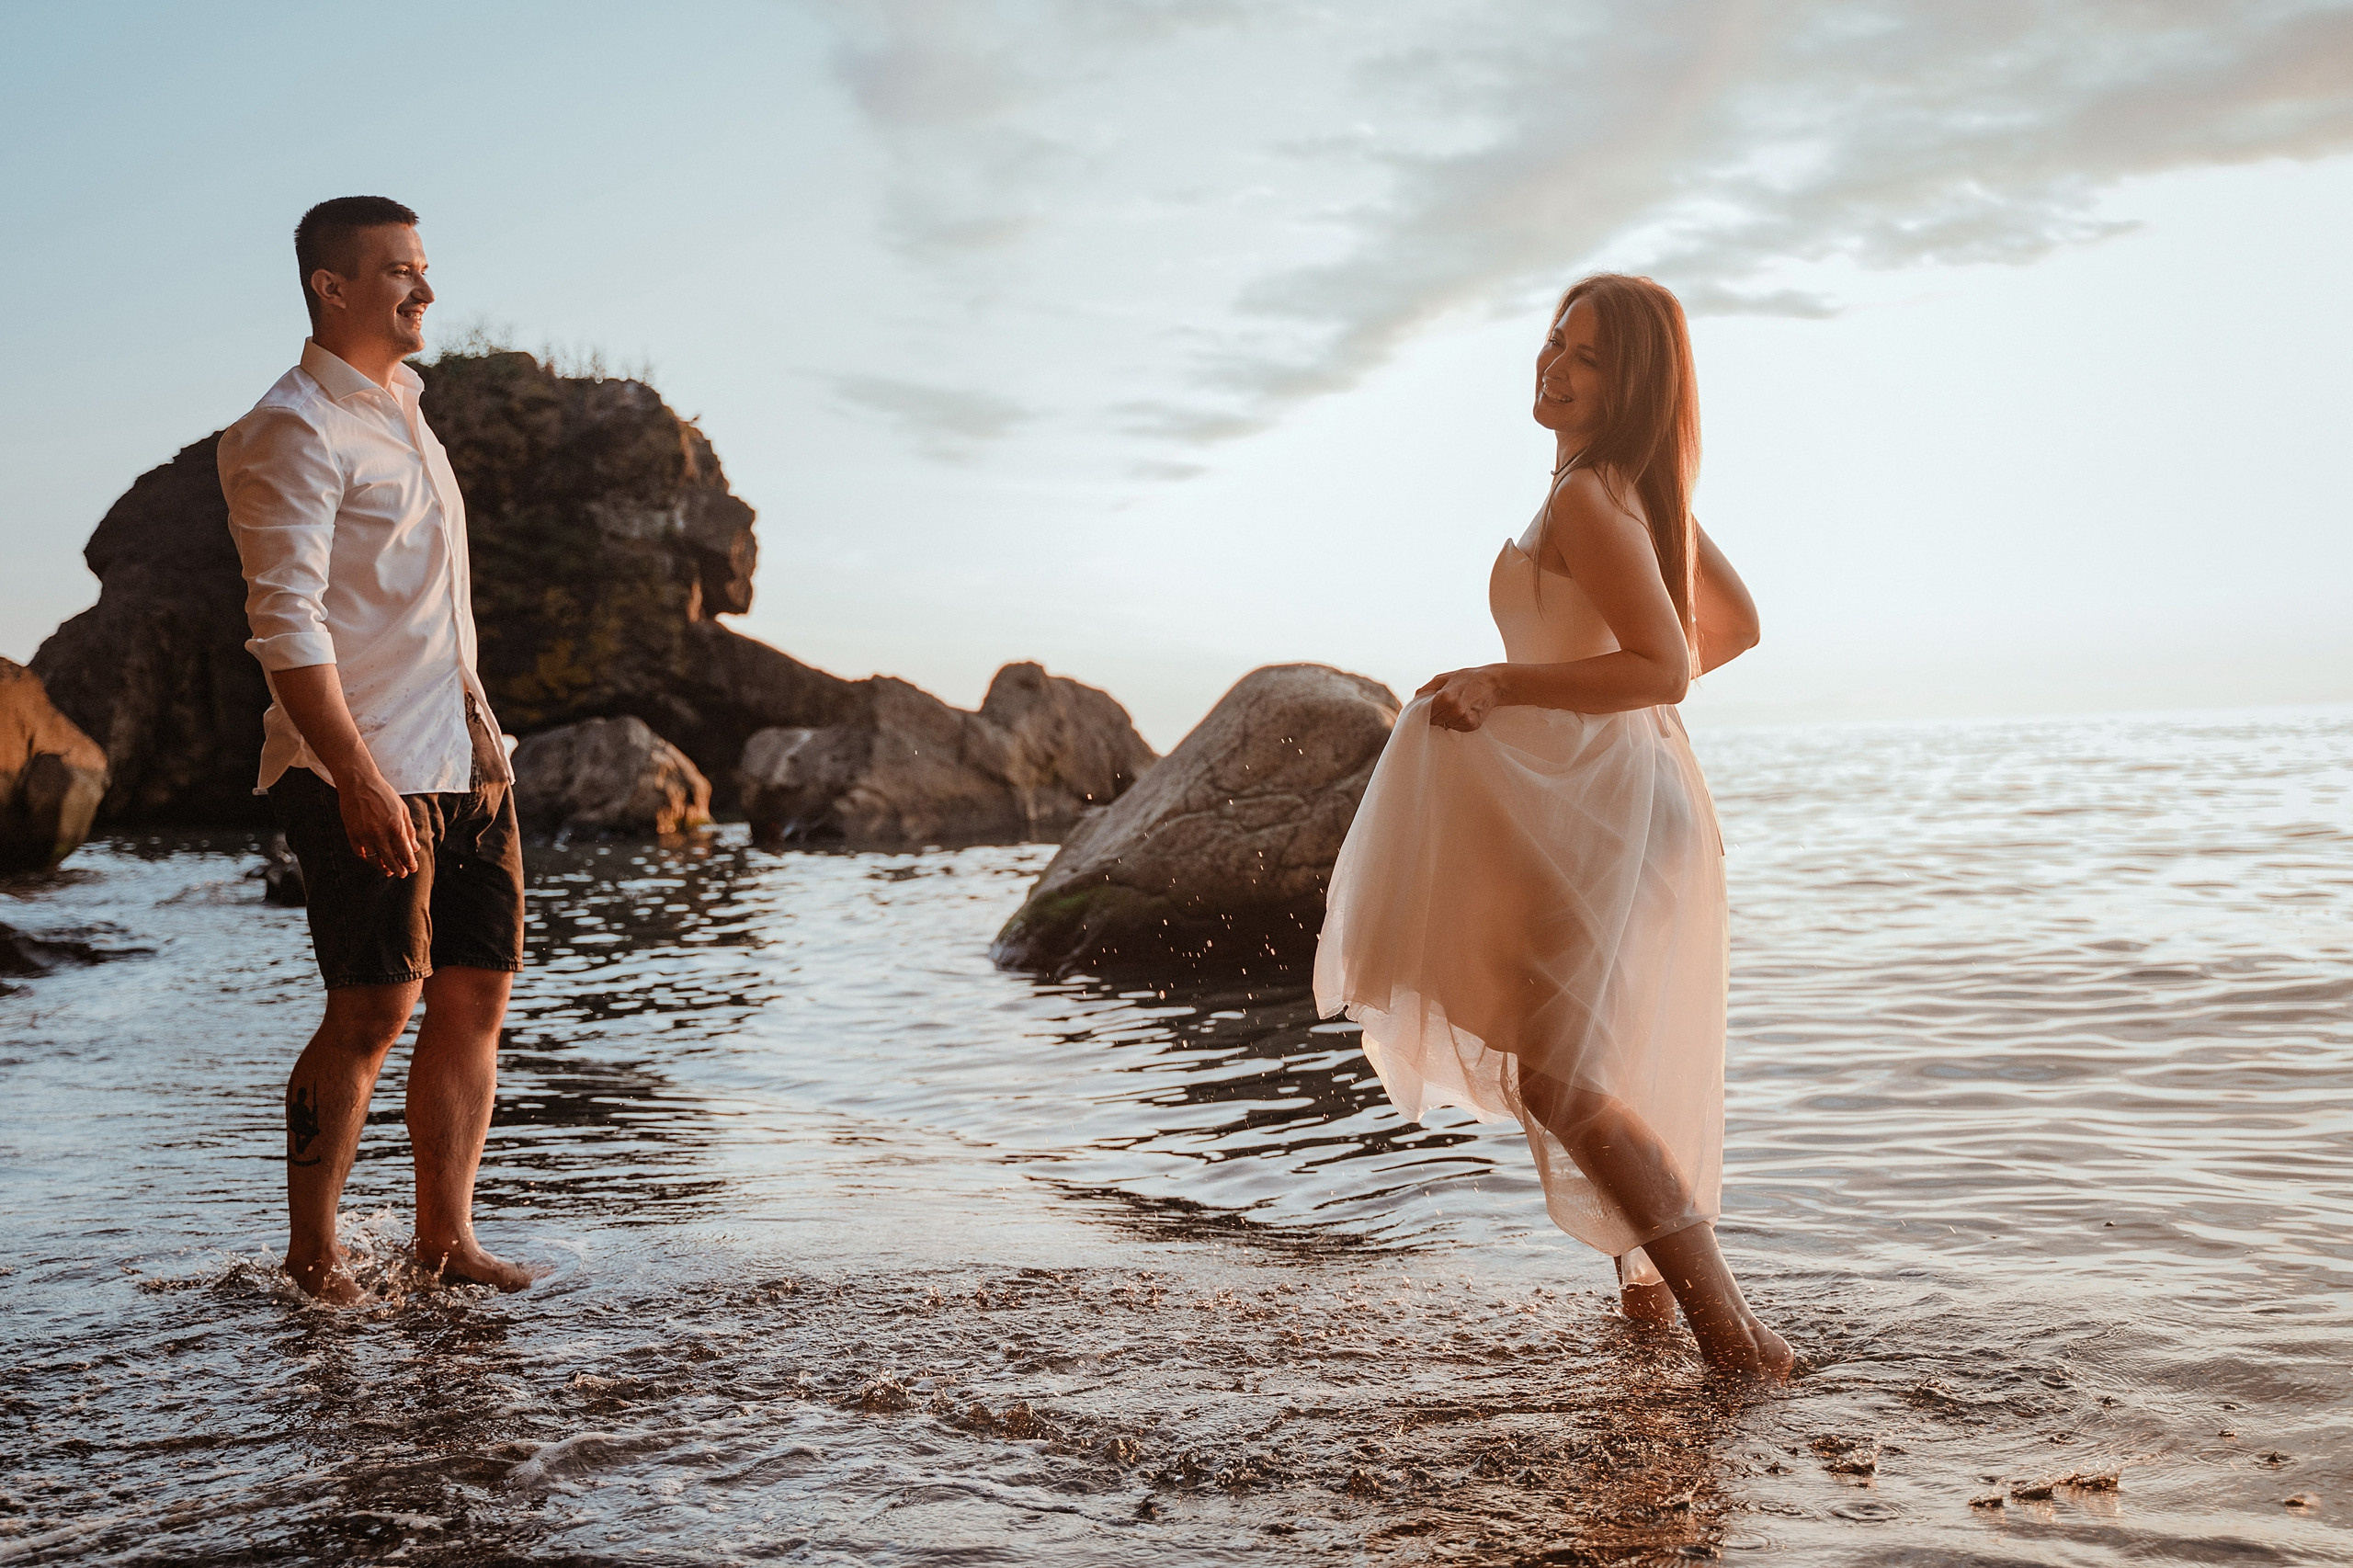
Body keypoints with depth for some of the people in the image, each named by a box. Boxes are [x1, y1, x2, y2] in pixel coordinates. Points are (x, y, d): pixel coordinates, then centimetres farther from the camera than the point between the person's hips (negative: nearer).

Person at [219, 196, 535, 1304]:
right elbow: (286, 626, -18)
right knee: (373, 1012, -7)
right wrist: (358, 778, -24)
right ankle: (313, 1255, 9)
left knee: (477, 994, 6)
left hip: (460, 763, 8)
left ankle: (445, 1238, 15)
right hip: (365, 775, -8)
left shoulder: (405, 413, 19)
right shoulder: (293, 430, -9)